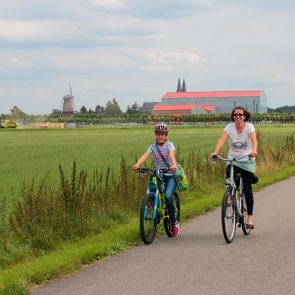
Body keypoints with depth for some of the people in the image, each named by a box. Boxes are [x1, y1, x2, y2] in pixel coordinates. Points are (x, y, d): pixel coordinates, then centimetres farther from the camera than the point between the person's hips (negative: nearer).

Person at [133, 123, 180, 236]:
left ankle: (174, 222, -9)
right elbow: (145, 156, -13)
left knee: (167, 196, -24)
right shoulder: (153, 146, 6)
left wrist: (173, 165, -45)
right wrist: (137, 164, -33)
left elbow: (171, 155, -23)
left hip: (170, 175, -4)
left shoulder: (169, 145, -3)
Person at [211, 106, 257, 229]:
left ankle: (250, 217, 8)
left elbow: (253, 139, -25)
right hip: (232, 159, 1)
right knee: (229, 177, -31)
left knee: (247, 189, -3)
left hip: (247, 161, -1)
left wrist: (254, 151, -45)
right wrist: (215, 152, -35)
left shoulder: (249, 127, -8)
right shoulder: (229, 127, -4)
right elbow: (222, 139, -18)